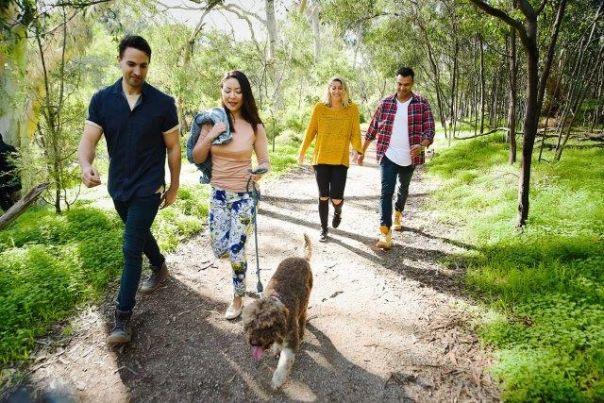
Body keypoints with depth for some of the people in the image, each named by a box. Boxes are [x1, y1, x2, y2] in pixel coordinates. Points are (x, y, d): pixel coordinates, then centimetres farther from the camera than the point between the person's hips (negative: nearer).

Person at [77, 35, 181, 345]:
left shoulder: (163, 104, -12)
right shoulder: (102, 100, -5)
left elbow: (173, 148, -4)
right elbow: (88, 140, -10)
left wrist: (174, 187, -1)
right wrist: (86, 166, -32)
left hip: (148, 188, -4)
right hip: (118, 186, 4)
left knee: (131, 248, -5)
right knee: (140, 234, 24)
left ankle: (123, 316, 6)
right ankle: (159, 267, 53)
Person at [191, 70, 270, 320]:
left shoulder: (254, 126, -9)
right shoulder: (211, 122, -3)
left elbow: (265, 162, -3)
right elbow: (197, 158, -1)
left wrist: (260, 173, -26)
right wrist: (210, 136, -17)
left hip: (243, 196, -3)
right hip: (218, 194, 3)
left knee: (235, 250, -1)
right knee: (219, 249, 10)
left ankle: (238, 299, 22)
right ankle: (239, 240, 48)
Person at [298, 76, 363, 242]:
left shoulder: (352, 108, -3)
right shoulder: (320, 107, -2)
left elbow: (355, 133, -4)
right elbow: (311, 131, 5)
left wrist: (357, 150, -21)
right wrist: (302, 151, 11)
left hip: (341, 160, -1)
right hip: (321, 159, 1)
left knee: (336, 198, -5)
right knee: (323, 196, 7)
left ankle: (337, 212, 32)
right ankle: (323, 229, 25)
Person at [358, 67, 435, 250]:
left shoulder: (422, 104, -3)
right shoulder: (385, 103, 1)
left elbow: (429, 129, -9)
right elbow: (372, 129, 7)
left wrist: (422, 146, -30)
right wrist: (362, 151, 9)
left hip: (409, 158, 1)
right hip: (388, 156, -1)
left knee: (403, 188, 22)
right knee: (386, 192, -12)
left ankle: (398, 214, 50)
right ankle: (385, 233, -14)